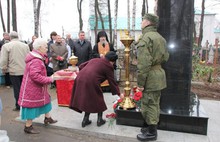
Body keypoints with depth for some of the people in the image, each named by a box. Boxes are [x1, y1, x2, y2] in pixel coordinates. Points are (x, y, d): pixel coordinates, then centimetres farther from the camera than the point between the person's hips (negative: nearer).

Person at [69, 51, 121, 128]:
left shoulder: (94, 59, 23)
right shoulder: (108, 66, 5)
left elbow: (81, 66, 22)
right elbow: (112, 82, 7)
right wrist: (119, 93, 16)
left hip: (80, 79, 6)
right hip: (91, 82, -6)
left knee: (87, 99, 19)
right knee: (98, 100, 15)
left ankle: (85, 120, 26)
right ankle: (99, 120, 24)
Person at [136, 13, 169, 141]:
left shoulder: (146, 38, -17)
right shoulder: (160, 38, 12)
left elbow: (144, 63, -23)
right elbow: (165, 57, 15)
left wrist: (140, 82, -19)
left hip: (151, 77, -9)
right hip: (159, 74, 9)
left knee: (148, 105, 2)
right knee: (155, 103, 19)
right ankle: (152, 127, 33)